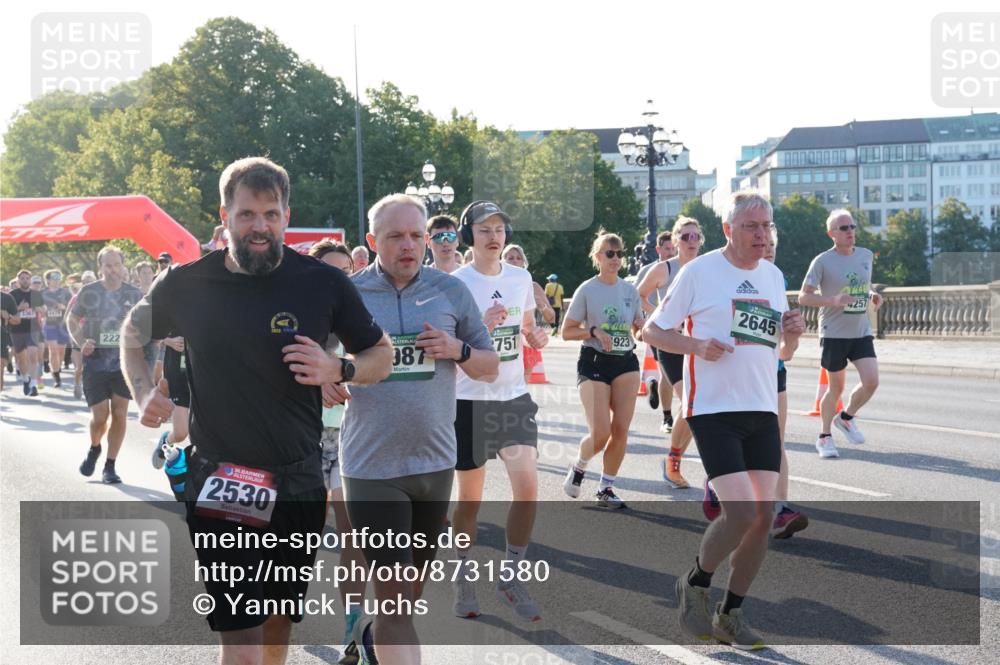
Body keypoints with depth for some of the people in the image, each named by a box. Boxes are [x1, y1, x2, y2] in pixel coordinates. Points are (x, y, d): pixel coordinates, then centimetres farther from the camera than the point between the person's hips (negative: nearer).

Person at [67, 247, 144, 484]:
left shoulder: (134, 294, 0)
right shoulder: (89, 292, -4)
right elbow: (72, 320, 8)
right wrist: (81, 342, -8)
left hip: (124, 362, 1)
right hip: (96, 361, -1)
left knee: (119, 415, -2)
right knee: (100, 416, -2)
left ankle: (110, 466, 11)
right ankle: (94, 449, 31)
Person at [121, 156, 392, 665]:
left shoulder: (325, 284, -6)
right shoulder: (185, 284, -5)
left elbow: (381, 355, 5)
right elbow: (134, 333, 15)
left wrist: (337, 370, -16)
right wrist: (144, 392, -3)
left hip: (297, 483, 2)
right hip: (218, 483, -2)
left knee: (280, 621, 19)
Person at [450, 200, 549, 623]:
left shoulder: (521, 278, 5)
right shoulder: (454, 283, -8)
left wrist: (535, 338, -4)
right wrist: (481, 326, -26)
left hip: (514, 397, 3)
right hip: (470, 400, -3)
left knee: (527, 486, -10)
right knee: (470, 498, 5)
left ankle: (512, 580, 5)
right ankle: (463, 580, 25)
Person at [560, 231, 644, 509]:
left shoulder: (630, 290, 8)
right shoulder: (587, 290, -5)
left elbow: (640, 329, 16)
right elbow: (566, 332, -3)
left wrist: (646, 326, -7)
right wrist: (594, 332, -19)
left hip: (626, 363, 4)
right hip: (594, 363, -4)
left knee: (621, 430, -2)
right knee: (600, 433, -12)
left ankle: (606, 488, 11)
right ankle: (578, 468, 19)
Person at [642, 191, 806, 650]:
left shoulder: (774, 276, 13)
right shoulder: (700, 271, -4)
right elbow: (652, 330, 0)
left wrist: (792, 335, -1)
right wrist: (696, 346, -16)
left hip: (762, 411, 6)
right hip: (713, 410, -6)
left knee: (764, 514, 2)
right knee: (742, 511, -16)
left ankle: (730, 615, 17)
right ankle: (694, 586, 11)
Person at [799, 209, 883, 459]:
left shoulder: (866, 255, 8)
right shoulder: (823, 261, -8)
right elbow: (803, 297, -10)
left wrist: (873, 296, 1)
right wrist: (833, 300, -25)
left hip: (862, 332, 4)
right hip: (834, 334, -4)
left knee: (871, 382, -10)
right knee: (836, 388, 4)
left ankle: (846, 417, 18)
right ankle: (824, 437, 23)